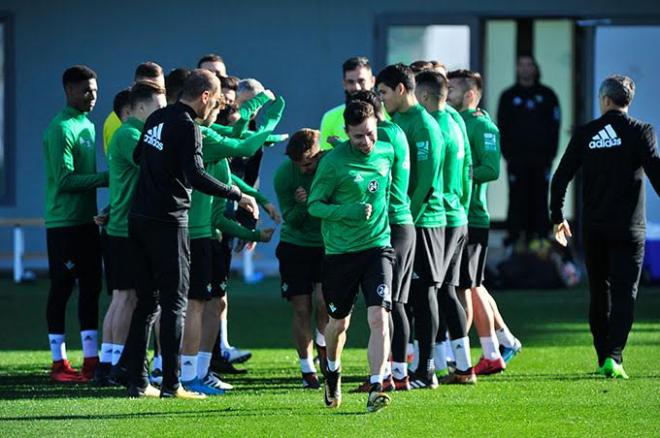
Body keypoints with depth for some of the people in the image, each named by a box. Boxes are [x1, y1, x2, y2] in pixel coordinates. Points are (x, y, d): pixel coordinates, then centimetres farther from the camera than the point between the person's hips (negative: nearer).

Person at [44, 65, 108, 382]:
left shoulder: (88, 125, 14)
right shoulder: (61, 129, -13)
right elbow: (65, 180, -19)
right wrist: (105, 178, -19)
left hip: (86, 221, 8)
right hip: (63, 223, -8)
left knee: (91, 287, 8)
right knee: (62, 288, -3)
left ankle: (91, 359, 12)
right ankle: (59, 363, 2)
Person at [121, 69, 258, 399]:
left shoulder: (157, 119, 12)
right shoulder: (187, 126, -13)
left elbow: (137, 157, 25)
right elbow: (195, 176, -23)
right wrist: (237, 196, -19)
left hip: (139, 219, 8)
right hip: (168, 221, -8)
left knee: (147, 300, 12)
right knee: (174, 303, -3)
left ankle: (137, 381, 11)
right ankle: (170, 384, -6)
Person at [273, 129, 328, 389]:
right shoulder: (284, 175, -12)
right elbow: (291, 220, -10)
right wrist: (301, 205, -30)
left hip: (329, 245, -1)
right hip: (295, 245, 1)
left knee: (324, 298, -20)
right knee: (301, 308, -1)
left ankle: (322, 343, 10)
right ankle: (307, 369, 13)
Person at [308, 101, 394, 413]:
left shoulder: (387, 152, 3)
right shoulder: (333, 162, -11)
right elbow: (314, 205, -8)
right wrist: (347, 211, -21)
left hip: (377, 247, 2)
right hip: (340, 251, -2)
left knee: (379, 317, -16)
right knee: (338, 322, 13)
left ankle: (376, 389, -18)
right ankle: (333, 372, 43)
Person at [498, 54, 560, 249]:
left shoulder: (547, 95, 11)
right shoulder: (508, 96, 10)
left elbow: (554, 125, 7)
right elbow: (502, 127, 6)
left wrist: (550, 154, -2)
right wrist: (508, 154, -5)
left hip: (541, 158, 0)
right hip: (517, 158, 0)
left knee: (539, 198, -1)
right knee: (517, 200, -3)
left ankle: (539, 237, 1)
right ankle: (516, 237, -2)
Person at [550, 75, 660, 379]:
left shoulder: (584, 134, 2)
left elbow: (560, 177, 4)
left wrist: (558, 217, 15)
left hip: (593, 228, 2)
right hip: (628, 228, -2)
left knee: (599, 294, 14)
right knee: (624, 294, -2)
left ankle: (604, 360, 17)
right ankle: (614, 357, -17)